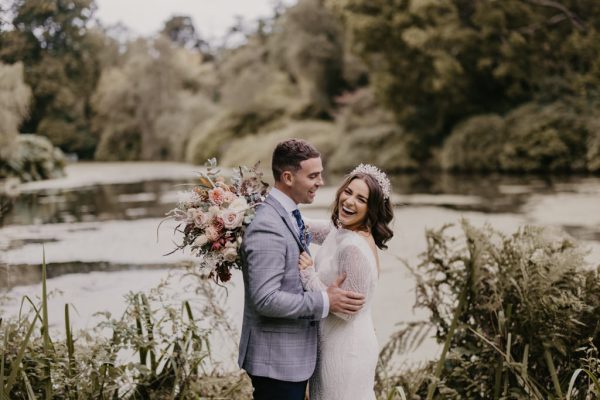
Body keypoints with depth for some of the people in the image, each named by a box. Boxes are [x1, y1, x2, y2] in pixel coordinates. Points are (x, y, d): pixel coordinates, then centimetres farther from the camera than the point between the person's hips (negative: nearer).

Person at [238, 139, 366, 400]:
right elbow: (265, 299, -26)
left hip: (294, 355, 10)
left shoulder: (288, 215, 10)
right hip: (276, 359, -10)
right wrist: (324, 302, -22)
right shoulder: (267, 228, -22)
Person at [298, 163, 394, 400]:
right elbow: (321, 232, 27)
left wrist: (309, 276, -22)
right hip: (332, 344, 9)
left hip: (345, 352, -9)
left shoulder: (354, 248, -25)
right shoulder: (340, 231, 2)